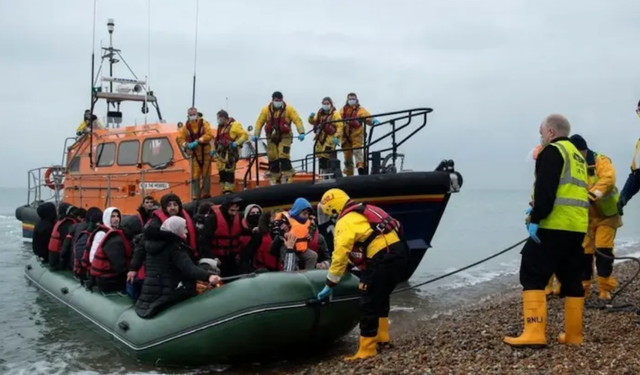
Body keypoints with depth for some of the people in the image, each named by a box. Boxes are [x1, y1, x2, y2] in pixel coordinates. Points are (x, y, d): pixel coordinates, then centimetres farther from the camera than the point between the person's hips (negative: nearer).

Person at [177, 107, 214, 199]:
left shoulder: (204, 123, -3)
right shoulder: (186, 126, 4)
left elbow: (209, 135, -15)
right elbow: (180, 138, 3)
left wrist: (198, 141, -24)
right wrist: (186, 145, -16)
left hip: (205, 153, -2)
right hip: (195, 154, 2)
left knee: (206, 175, 4)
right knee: (195, 176, 1)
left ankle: (206, 194, 13)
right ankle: (195, 196, 6)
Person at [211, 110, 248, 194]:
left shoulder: (234, 125, -9)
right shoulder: (220, 126, 17)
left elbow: (245, 135, -12)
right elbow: (217, 139, 25)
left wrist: (237, 143, -22)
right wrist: (214, 149, 20)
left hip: (230, 153, -8)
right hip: (221, 152, 8)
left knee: (229, 172, -10)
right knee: (221, 171, 8)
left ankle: (229, 191, -5)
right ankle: (224, 191, 17)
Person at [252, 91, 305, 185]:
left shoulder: (288, 109, -7)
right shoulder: (266, 110, -1)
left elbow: (297, 120, -13)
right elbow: (259, 122, 1)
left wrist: (301, 132, -25)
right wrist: (256, 134, -10)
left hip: (285, 137, -3)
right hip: (271, 137, 3)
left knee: (284, 157, -15)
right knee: (272, 158, 6)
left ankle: (288, 178, -7)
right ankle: (275, 180, 20)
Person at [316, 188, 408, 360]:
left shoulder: (345, 222, -7)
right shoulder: (364, 212, 21)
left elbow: (340, 255, -11)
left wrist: (330, 284, -3)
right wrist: (351, 264, 37)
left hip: (383, 260, -10)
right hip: (399, 253, 10)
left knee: (369, 304, -1)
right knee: (381, 296, 26)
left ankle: (367, 349, 5)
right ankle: (382, 336, 36)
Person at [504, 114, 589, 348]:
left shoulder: (552, 151, -4)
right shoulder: (577, 156, 24)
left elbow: (545, 189, -17)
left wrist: (536, 218, -18)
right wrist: (537, 211, 21)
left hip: (554, 225, -9)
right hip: (577, 226, 9)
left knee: (532, 276, -8)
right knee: (571, 279, 13)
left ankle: (534, 334, -14)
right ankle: (573, 335, 17)